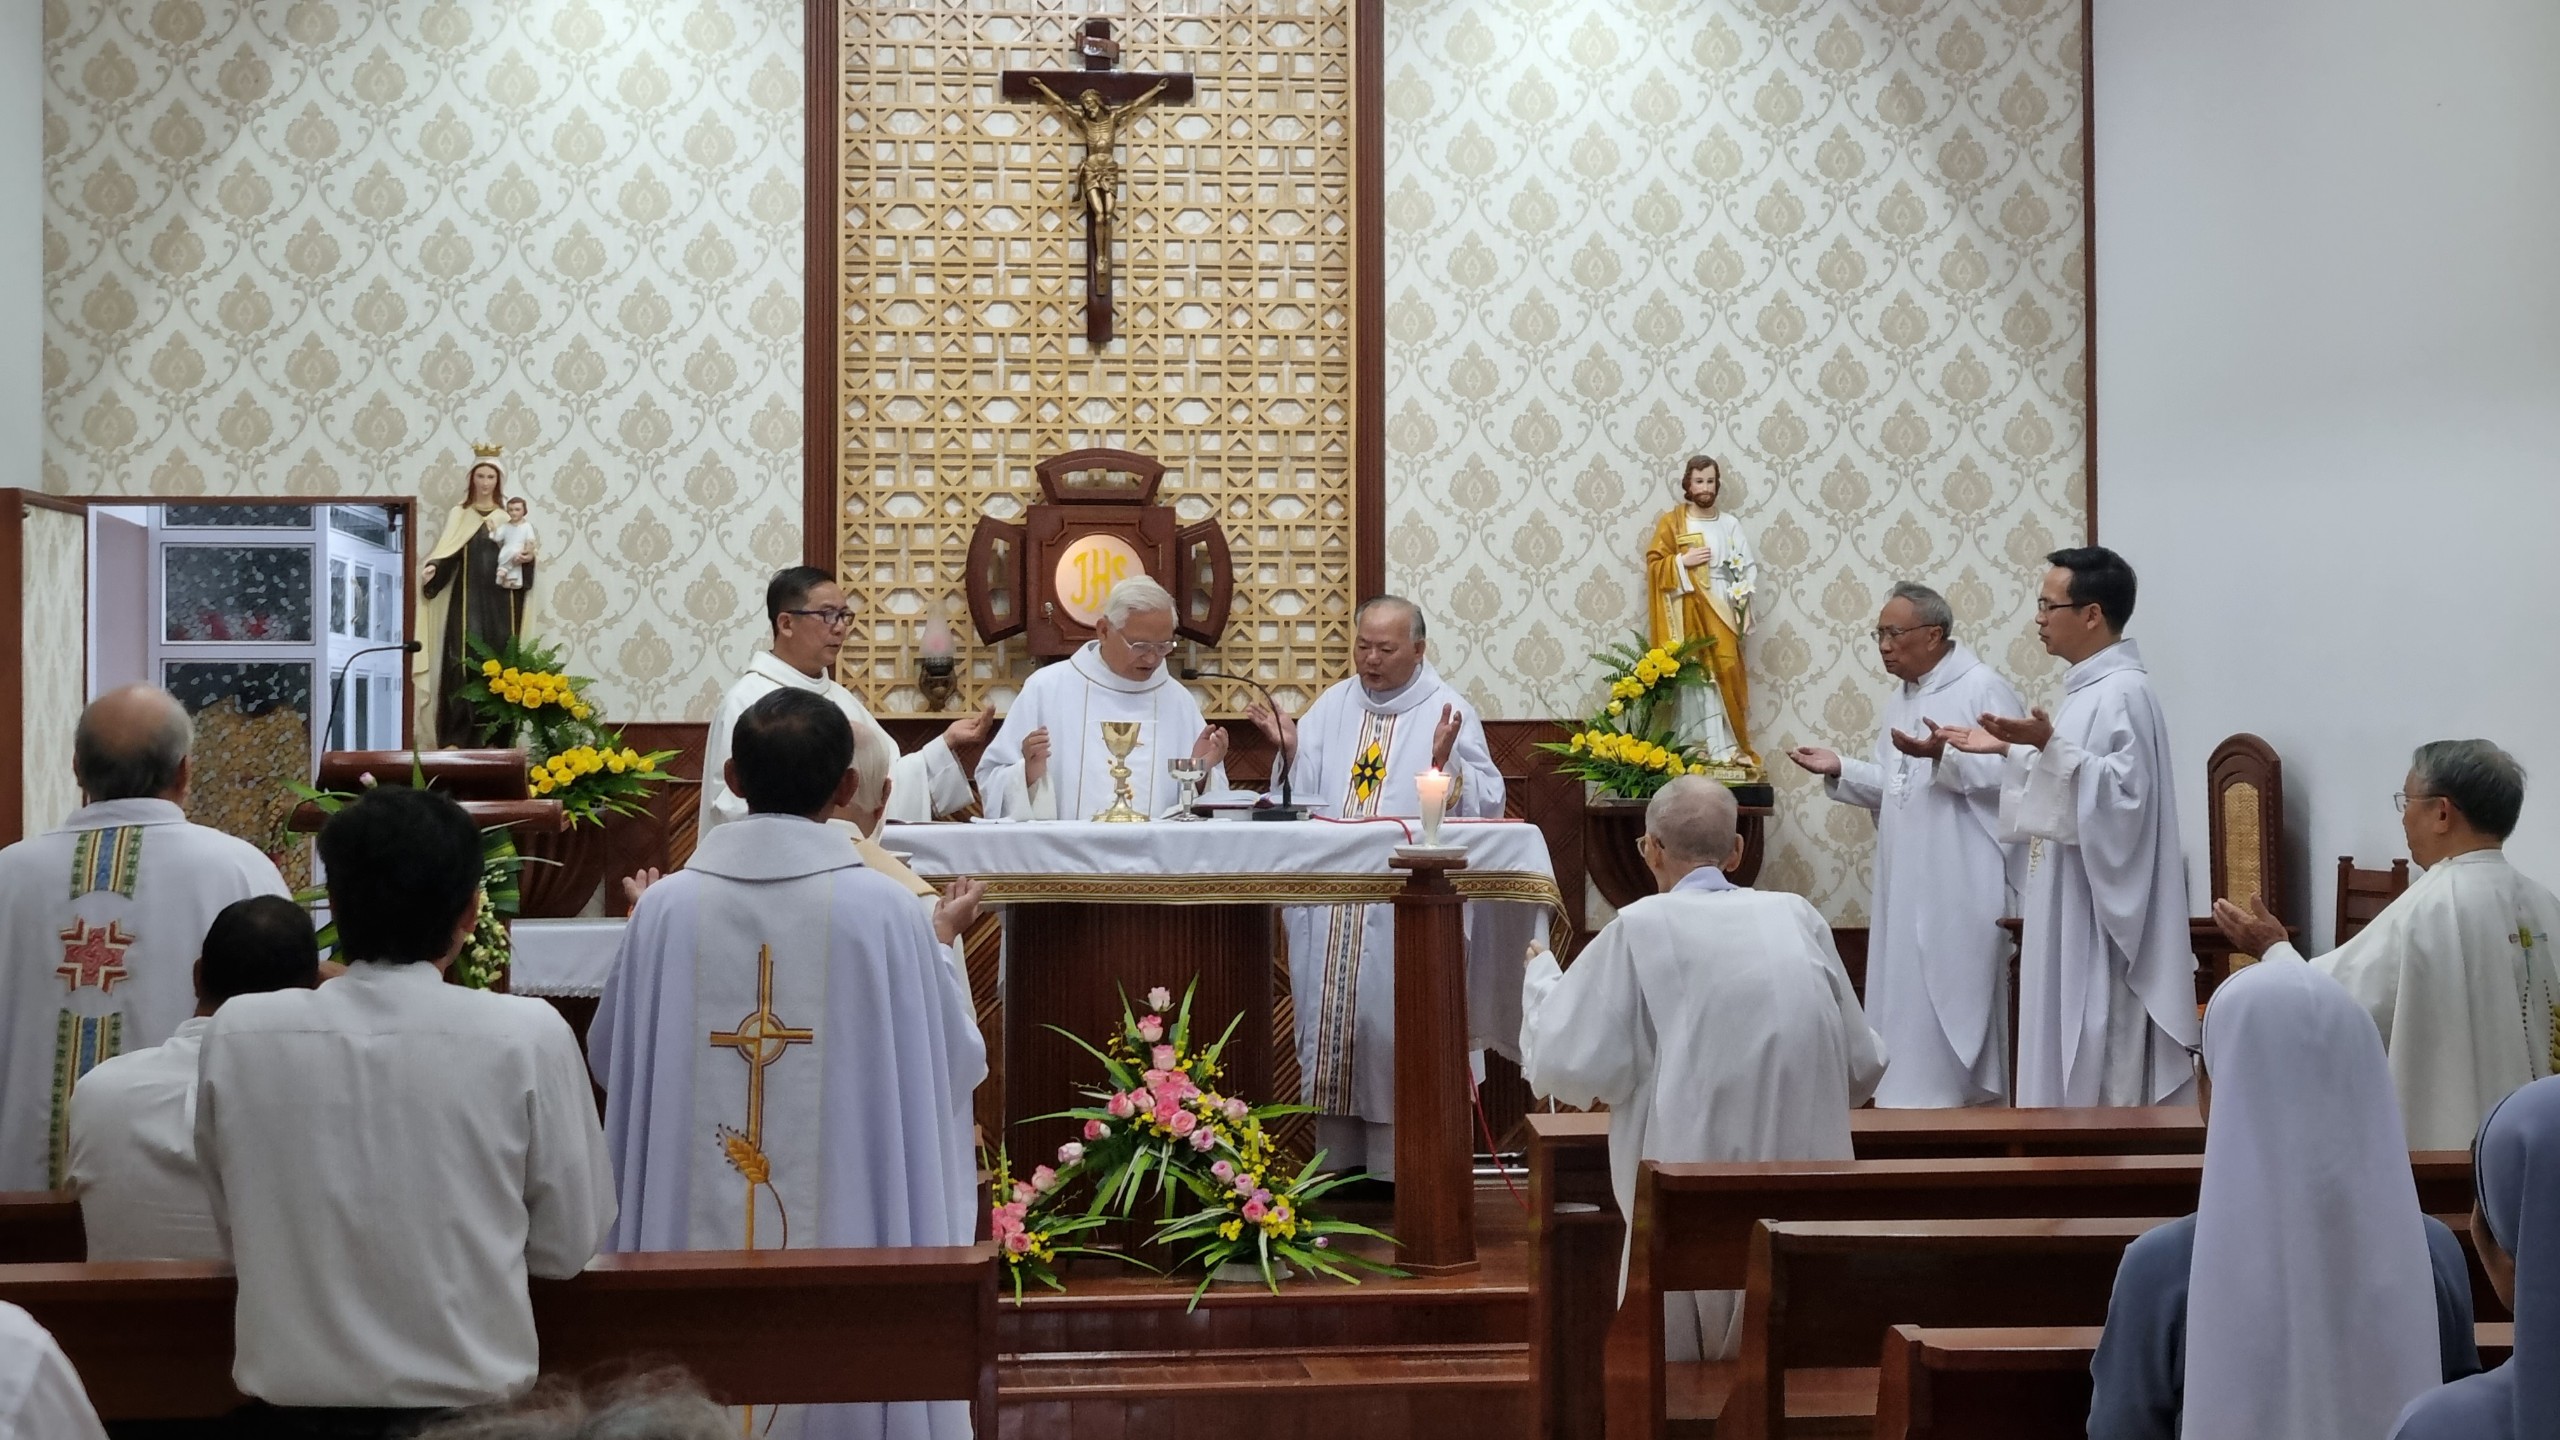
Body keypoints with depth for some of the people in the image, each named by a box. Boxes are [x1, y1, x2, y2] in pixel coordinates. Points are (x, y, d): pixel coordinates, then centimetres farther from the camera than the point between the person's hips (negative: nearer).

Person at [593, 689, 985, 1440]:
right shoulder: (884, 908, -9)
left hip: (696, 1239, 2)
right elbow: (956, 1060, 1)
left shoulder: (667, 907, -5)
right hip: (846, 1237, -1)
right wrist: (945, 944, 19)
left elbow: (612, 1062, 8)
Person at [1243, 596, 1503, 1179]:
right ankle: (1338, 1158, 15)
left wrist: (1444, 763, -24)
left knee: (1393, 1026, -3)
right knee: (1332, 1022, 6)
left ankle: (1399, 1165, 5)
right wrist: (1289, 750, -7)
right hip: (1330, 909, 4)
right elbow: (1303, 798, 9)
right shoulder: (1332, 706, 13)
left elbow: (1486, 802, -9)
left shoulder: (1448, 712, 1)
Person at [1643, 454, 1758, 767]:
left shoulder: (1730, 524, 10)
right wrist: (1684, 561, -13)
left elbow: (1748, 567, 9)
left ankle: (1730, 746, -1)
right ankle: (1705, 748, -3)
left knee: (1726, 672, -5)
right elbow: (1654, 564, 0)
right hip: (1689, 613, -2)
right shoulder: (1671, 521, 3)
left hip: (1721, 611, 2)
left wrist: (1740, 593, -6)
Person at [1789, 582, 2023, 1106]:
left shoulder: (1982, 688, -9)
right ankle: (1916, 1098, 17)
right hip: (1907, 883, 8)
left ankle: (1965, 1100, 3)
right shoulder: (1901, 699, 17)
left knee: (1955, 997, -5)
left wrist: (1942, 756, -30)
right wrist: (1840, 770, 4)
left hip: (1962, 883, -8)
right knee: (1909, 999, 9)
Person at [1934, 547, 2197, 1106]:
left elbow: (2122, 792, -26)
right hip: (2072, 914, 11)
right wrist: (2010, 749, 17)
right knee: (2073, 1065, 13)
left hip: (2100, 918, -11)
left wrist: (2050, 745, -34)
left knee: (2100, 1083, -4)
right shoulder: (2091, 686, 15)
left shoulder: (2123, 692, -17)